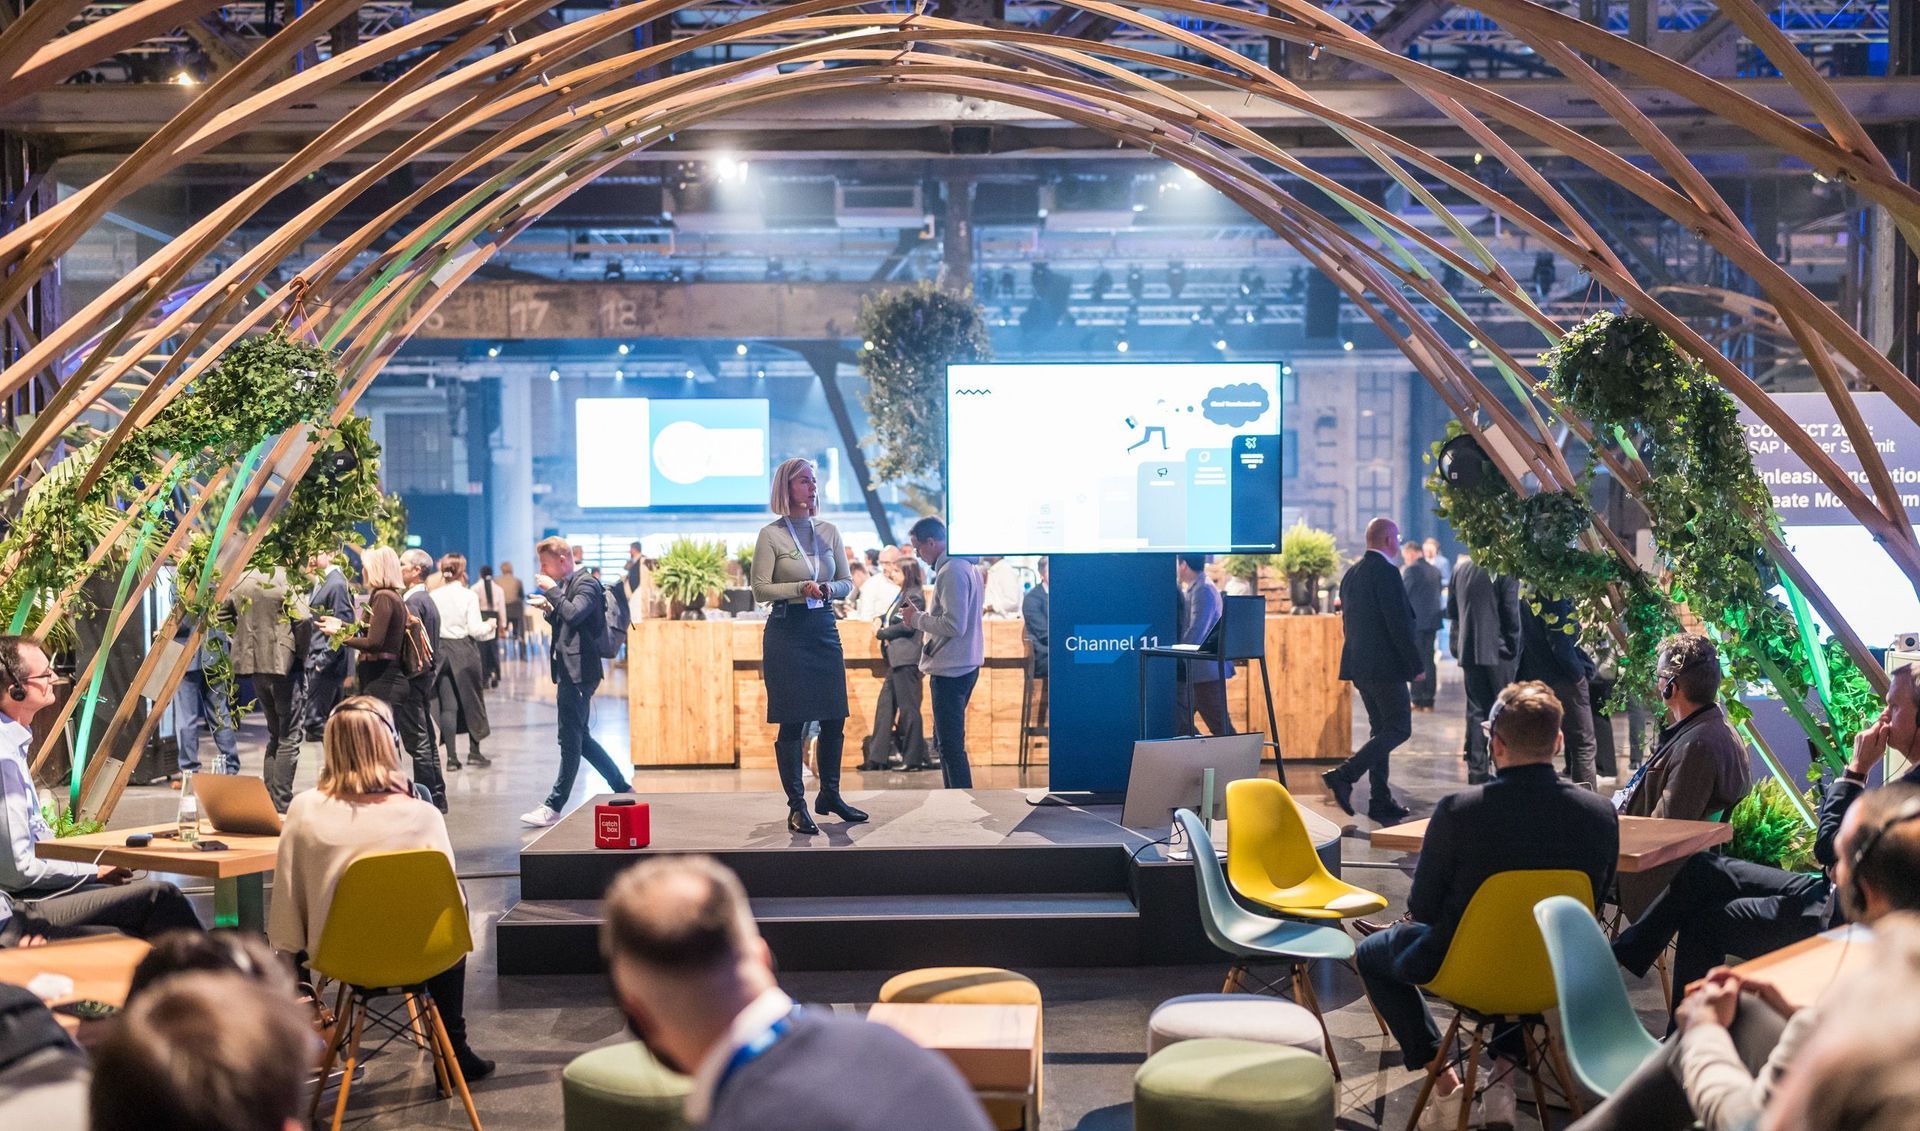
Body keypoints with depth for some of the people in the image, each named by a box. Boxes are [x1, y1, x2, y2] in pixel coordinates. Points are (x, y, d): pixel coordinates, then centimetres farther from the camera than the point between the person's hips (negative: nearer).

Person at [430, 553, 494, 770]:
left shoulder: (433, 596, -1)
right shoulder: (468, 596, -9)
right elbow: (475, 629, -11)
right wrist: (489, 625, 7)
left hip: (441, 652, 2)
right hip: (465, 651, -2)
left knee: (448, 704, 4)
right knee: (471, 700, 12)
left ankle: (451, 756, 1)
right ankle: (474, 751, 16)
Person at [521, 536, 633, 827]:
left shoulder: (586, 584, -12)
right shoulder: (566, 585, 16)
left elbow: (574, 614, -29)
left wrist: (552, 591, -19)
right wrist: (548, 608, 5)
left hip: (579, 671, -10)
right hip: (569, 671, 10)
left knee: (571, 740, -5)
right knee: (580, 738, 14)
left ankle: (553, 806, -3)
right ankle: (622, 789, 22)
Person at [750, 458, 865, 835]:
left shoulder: (829, 532, 9)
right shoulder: (771, 535, -5)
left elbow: (847, 584, 12)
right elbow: (760, 590, -7)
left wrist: (829, 588, -9)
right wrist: (801, 588, -19)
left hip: (825, 628, 5)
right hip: (787, 632, -5)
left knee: (834, 717, 7)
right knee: (792, 721, -2)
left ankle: (830, 795, 23)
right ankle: (797, 806, 5)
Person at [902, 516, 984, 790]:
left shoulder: (951, 572, -17)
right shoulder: (967, 567, 14)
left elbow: (954, 625, -23)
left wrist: (917, 618, -11)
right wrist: (923, 620, 11)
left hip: (951, 669, -10)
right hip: (965, 665, 10)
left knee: (950, 745, -8)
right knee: (946, 743, 18)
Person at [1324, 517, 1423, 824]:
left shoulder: (1352, 572, 14)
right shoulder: (1385, 572, -14)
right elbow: (1399, 623, -18)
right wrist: (1416, 665, -11)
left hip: (1359, 664, 9)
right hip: (1385, 665, -9)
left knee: (1381, 729, 14)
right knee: (1399, 728, -5)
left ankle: (1381, 802, 15)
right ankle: (1344, 776, -15)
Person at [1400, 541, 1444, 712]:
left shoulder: (1411, 570, -12)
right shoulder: (1435, 570, 10)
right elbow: (1438, 592, 17)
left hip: (1415, 621, -7)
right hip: (1432, 620, 7)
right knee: (1429, 660, 10)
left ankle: (1418, 700, -1)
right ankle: (1429, 700, 11)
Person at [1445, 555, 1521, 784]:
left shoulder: (1459, 569, 7)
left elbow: (1451, 611, 13)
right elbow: (1511, 613, -12)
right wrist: (1514, 648, -1)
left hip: (1468, 651, 5)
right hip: (1498, 652, -5)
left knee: (1476, 711, 8)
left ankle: (1476, 770, 7)